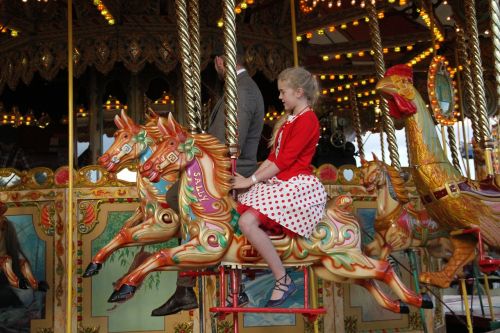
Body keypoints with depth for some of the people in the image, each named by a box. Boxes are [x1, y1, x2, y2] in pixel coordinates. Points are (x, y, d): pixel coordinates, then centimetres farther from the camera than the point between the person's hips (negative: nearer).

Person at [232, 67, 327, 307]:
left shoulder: (307, 120, -9)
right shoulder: (288, 120, 22)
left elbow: (284, 160, -15)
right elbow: (273, 156, 18)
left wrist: (251, 181, -12)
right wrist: (251, 177, 6)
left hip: (297, 185, -10)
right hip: (277, 183, 10)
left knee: (247, 222, -27)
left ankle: (283, 281, -15)